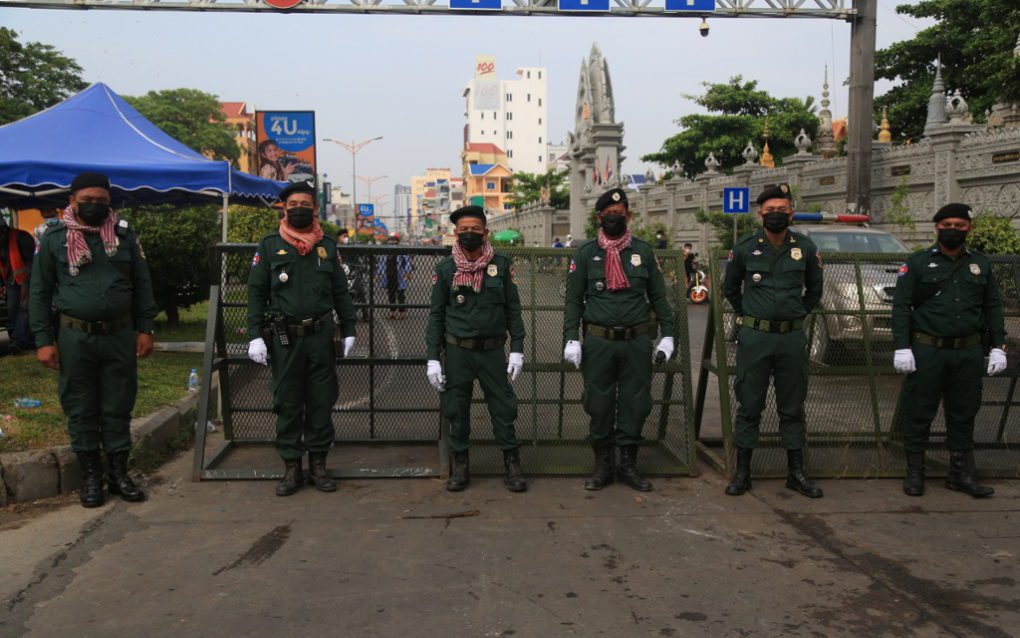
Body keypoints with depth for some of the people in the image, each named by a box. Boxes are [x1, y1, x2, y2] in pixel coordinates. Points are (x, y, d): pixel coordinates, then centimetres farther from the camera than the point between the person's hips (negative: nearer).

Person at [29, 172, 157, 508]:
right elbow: (40, 292, 2)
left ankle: (118, 472, 21)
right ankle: (90, 476, 20)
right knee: (81, 409, 8)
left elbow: (142, 285, 8)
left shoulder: (124, 235, 5)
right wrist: (44, 340, -3)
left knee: (118, 407, 8)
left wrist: (145, 328, 2)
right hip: (74, 338, -1)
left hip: (120, 336, 1)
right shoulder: (54, 238, 1)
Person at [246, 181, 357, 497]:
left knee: (321, 402, 6)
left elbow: (341, 291, 12)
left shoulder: (327, 245, 10)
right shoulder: (270, 245, 3)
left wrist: (349, 330, 7)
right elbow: (256, 292, 1)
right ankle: (291, 468, 15)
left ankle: (318, 464, 18)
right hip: (285, 338, -2)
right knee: (288, 404, 4)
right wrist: (255, 335, -7)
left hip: (321, 337, 2)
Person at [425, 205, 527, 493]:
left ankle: (512, 465, 17)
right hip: (457, 352, 0)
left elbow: (513, 309, 4)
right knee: (457, 410, 7)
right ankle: (460, 466, 22)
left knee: (503, 408, 3)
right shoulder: (445, 269, 1)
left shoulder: (502, 265, 0)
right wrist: (433, 358, -2)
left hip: (492, 350, 0)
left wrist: (517, 349, -2)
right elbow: (436, 314, 3)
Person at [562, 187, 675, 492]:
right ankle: (603, 465, 18)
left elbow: (658, 296, 11)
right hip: (598, 343, -1)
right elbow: (573, 299, 5)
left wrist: (667, 335, 5)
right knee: (599, 405, 4)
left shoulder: (643, 251, 8)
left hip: (637, 341, 1)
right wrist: (571, 338, -4)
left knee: (635, 404, 6)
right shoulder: (585, 253, 4)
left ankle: (628, 465, 20)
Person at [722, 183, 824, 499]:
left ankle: (796, 472, 20)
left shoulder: (805, 248, 4)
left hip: (792, 338, 2)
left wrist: (797, 316, 13)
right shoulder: (744, 247, 0)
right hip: (754, 338, -1)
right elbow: (730, 288, 14)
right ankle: (742, 472, 12)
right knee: (749, 405, 3)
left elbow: (814, 289, 18)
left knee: (792, 407, 9)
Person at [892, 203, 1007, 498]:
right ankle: (914, 473, 12)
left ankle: (961, 473, 20)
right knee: (918, 413, 1)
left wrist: (998, 346, 5)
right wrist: (902, 348, -12)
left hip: (968, 352, 3)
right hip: (927, 352, -3)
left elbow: (993, 307, 14)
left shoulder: (981, 264, 11)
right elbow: (901, 306, -4)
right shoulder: (917, 263, 0)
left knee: (964, 415, 10)